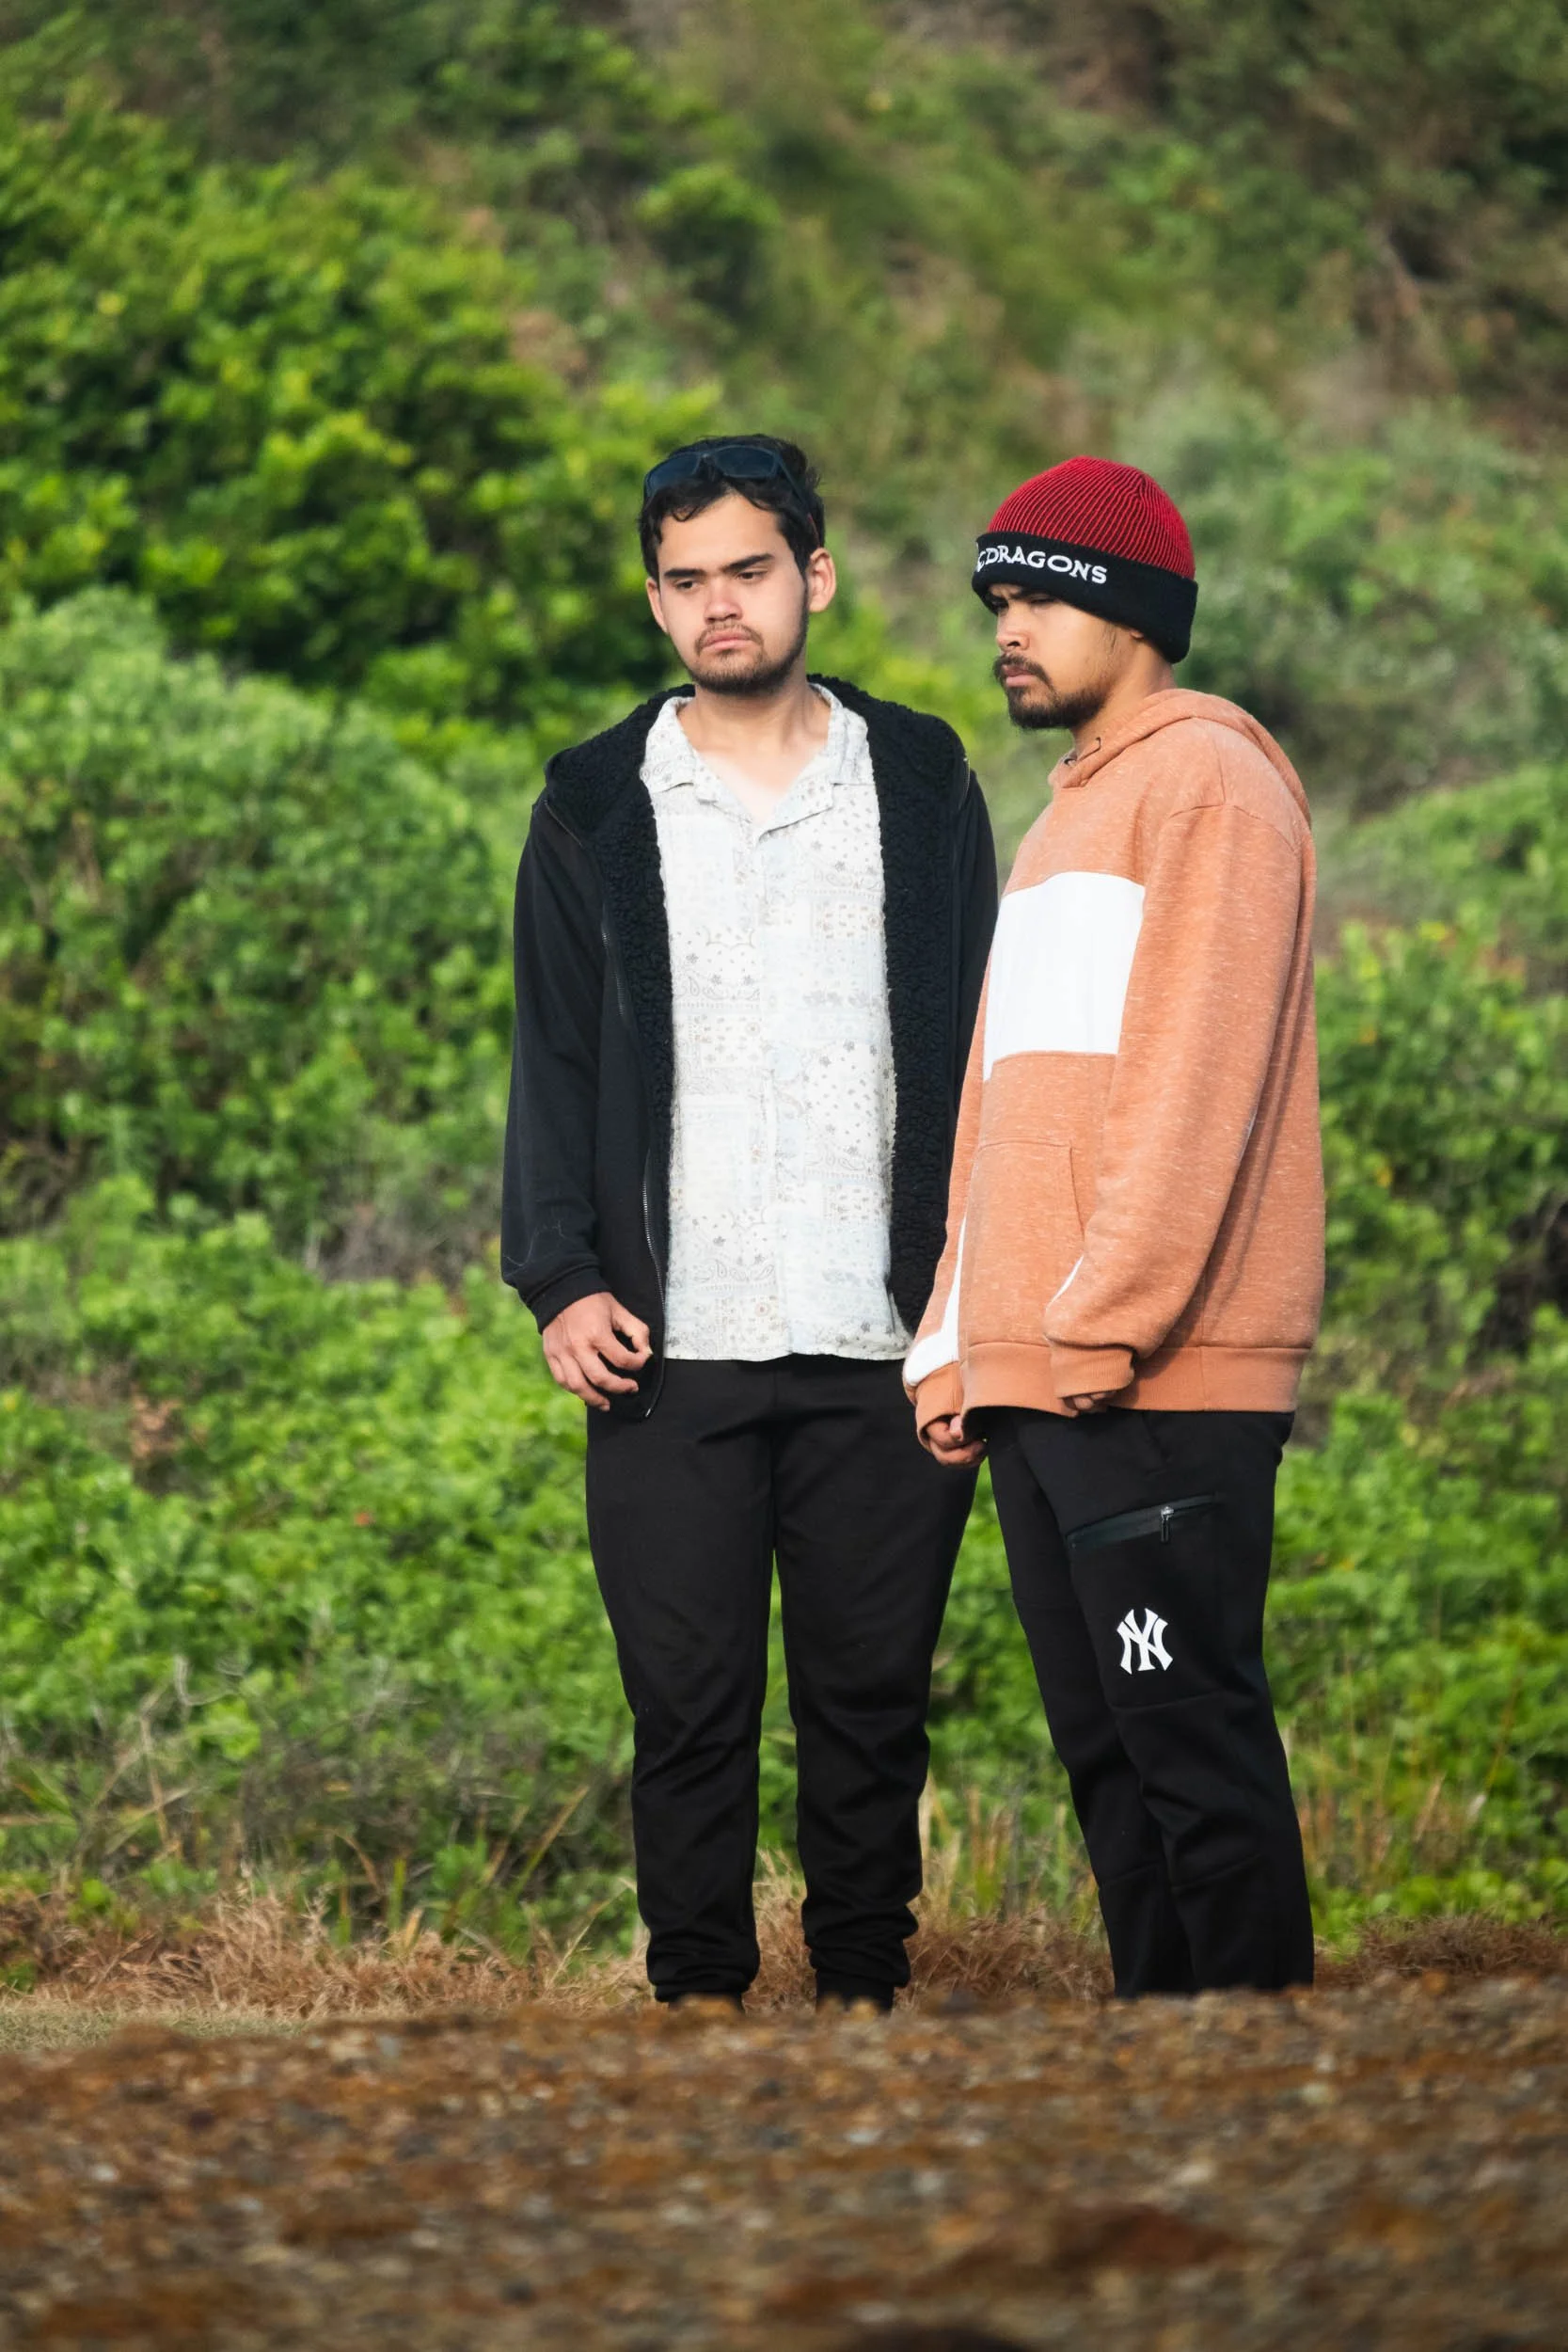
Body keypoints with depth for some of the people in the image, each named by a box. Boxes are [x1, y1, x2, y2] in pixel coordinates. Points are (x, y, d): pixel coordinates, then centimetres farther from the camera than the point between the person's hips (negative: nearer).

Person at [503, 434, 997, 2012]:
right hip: (673, 1348, 0)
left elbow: (978, 1040, 10)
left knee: (873, 1700, 4)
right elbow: (554, 1059, 9)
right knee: (689, 1706, -1)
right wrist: (560, 1279, -3)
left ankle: (866, 2002, 12)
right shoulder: (597, 809, 9)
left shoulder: (922, 785, 9)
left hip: (882, 1347, 0)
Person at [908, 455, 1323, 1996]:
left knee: (1193, 1745, -9)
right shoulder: (1063, 818, 25)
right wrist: (955, 1340, 17)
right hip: (1034, 1390, 9)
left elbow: (1197, 1072, -14)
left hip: (1154, 1387, -9)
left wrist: (1108, 1317, -19)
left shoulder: (1207, 778, -3)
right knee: (1107, 1753, 8)